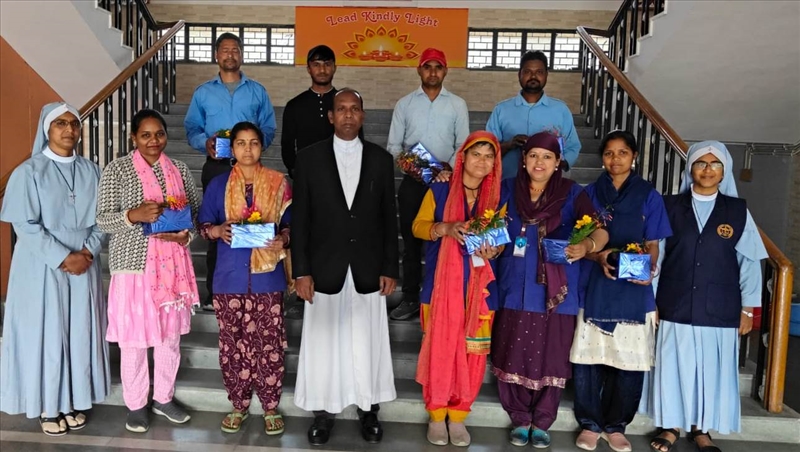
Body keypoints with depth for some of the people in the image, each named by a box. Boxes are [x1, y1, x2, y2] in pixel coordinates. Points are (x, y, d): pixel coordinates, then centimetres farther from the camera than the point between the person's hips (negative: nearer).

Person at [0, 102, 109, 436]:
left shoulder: (90, 171, 4)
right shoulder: (29, 172, -8)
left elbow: (101, 219, 5)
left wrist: (88, 251, -11)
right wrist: (63, 257, -16)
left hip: (83, 266, 4)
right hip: (42, 268, -3)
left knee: (79, 332, 9)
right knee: (45, 332, 5)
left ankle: (74, 400, 24)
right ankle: (48, 406, 20)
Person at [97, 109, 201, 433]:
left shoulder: (179, 170, 6)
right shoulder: (117, 169, -5)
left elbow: (198, 211, 10)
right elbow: (103, 219, -7)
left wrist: (187, 234, -10)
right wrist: (135, 215, -25)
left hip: (173, 264, 4)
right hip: (134, 264, -3)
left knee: (171, 335, 13)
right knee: (134, 338, 5)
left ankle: (163, 397, 32)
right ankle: (135, 404, 25)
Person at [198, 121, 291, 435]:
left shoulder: (278, 183, 2)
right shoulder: (218, 184, 5)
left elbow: (292, 224, 4)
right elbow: (203, 225, 7)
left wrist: (283, 238, -17)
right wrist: (218, 230, -14)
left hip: (267, 276, -1)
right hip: (230, 277, 1)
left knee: (269, 345, 2)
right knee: (233, 344, 8)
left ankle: (271, 407, 19)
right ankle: (239, 405, 25)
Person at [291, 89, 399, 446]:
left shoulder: (381, 159, 3)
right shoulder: (309, 158, 0)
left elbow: (389, 218, 5)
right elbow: (300, 218, -1)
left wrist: (390, 268, 1)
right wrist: (301, 271, -6)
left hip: (367, 271, 1)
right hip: (325, 270, -1)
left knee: (368, 344, 10)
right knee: (323, 344, 9)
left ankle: (369, 410, 28)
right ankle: (324, 411, 27)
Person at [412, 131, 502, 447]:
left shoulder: (498, 196, 7)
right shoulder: (440, 191, 1)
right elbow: (418, 226, -3)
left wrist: (493, 251, -14)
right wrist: (446, 228, -21)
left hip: (479, 287, 2)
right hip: (442, 284, -2)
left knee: (472, 351, 3)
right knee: (440, 347, 0)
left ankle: (458, 416, 20)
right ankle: (436, 415, 17)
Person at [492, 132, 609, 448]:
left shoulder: (573, 194, -3)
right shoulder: (508, 190, 4)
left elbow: (601, 231, -13)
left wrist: (586, 246, -35)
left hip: (555, 292, -1)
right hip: (515, 289, 2)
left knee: (550, 359, 6)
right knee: (513, 357, 6)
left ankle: (542, 423, 24)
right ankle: (520, 420, 25)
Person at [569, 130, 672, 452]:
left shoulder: (649, 196, 6)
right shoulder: (589, 193, 7)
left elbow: (653, 245, 6)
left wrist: (647, 269, -15)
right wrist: (599, 256, -15)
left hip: (633, 290, 0)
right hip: (594, 287, 0)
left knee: (629, 361, 2)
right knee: (588, 358, 0)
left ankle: (615, 426, 20)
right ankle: (590, 424, 17)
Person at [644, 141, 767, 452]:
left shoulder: (738, 211, 2)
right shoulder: (670, 207, 1)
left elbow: (750, 261, 4)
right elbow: (655, 255, 2)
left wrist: (748, 308, 2)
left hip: (719, 309, 1)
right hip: (675, 306, 0)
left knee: (712, 369, 8)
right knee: (673, 366, 6)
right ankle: (671, 426, 21)